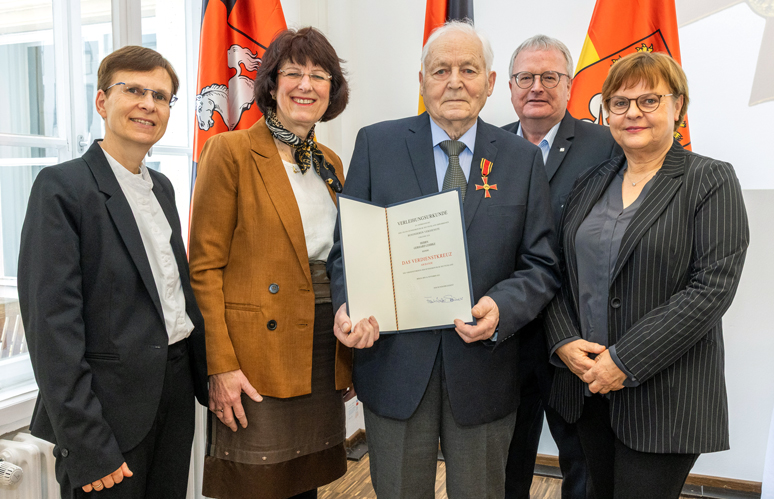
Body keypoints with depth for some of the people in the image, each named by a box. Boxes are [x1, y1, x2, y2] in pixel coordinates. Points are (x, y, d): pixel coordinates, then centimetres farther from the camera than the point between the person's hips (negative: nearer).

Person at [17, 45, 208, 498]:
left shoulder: (161, 187, 12)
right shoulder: (62, 187, -11)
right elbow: (52, 322, -16)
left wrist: (206, 371, 9)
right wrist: (86, 447, -18)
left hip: (177, 392, 7)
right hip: (112, 405, -7)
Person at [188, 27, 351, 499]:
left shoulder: (331, 163, 13)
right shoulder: (230, 151, -7)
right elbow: (205, 267, -10)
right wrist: (220, 365, -15)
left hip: (324, 348, 6)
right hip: (258, 352, -6)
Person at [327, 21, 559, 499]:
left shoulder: (523, 157, 3)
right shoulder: (376, 143, 1)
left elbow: (542, 265, 1)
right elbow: (348, 245, 2)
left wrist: (501, 307, -18)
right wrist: (347, 305, -17)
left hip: (483, 367, 1)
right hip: (395, 364, 0)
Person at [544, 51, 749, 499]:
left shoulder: (711, 180, -6)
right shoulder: (592, 182, 10)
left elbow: (712, 286, -15)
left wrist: (625, 361, -18)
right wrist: (564, 342, -7)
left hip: (663, 397, -5)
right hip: (587, 384, 5)